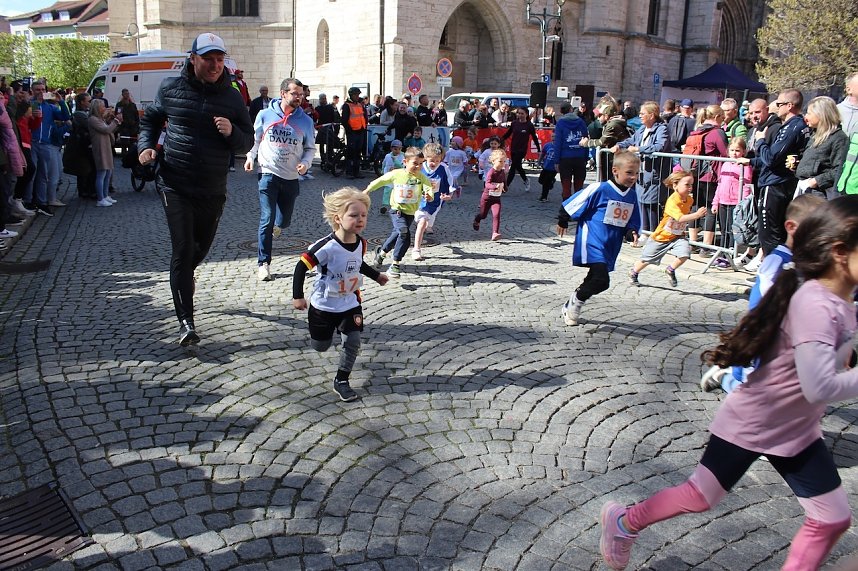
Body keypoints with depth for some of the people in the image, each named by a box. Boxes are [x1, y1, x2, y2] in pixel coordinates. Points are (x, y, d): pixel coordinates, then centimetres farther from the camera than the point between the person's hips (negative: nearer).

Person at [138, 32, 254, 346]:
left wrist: (231, 132, -19)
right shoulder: (170, 88, -1)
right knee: (183, 250, -11)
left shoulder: (232, 97, 0)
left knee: (201, 247, 20)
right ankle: (186, 320, -8)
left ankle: (182, 278, 54)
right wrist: (146, 145, -1)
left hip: (213, 190, 3)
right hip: (176, 186, -2)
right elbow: (150, 119, 17)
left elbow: (247, 142, 3)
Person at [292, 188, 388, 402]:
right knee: (321, 346, 12)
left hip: (350, 304, 4)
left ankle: (341, 380, 12)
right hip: (323, 306, -4)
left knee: (353, 340, -5)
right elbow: (301, 267, -22)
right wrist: (297, 296, -25)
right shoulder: (326, 246, -28)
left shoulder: (361, 243, -8)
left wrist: (376, 275, 22)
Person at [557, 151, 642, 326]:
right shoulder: (599, 189, -15)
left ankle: (570, 307, 37)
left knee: (594, 280, 16)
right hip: (592, 244, -7)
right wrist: (562, 222, 6)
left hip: (611, 248, 8)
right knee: (601, 280, -21)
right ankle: (575, 301, 5)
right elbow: (571, 205, -5)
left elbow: (632, 223, 21)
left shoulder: (632, 196, 6)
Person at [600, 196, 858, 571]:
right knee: (700, 498, 7)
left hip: (796, 431, 9)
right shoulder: (815, 305, -29)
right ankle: (624, 522, 30)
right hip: (752, 424, -8)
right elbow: (820, 387, -36)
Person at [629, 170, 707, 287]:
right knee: (647, 260, 13)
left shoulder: (689, 200, -5)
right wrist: (696, 215, -47)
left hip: (678, 236, 5)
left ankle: (670, 270, 6)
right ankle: (633, 273, 43)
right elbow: (680, 218, -41)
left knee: (685, 253, -23)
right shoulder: (672, 201, -29)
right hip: (661, 236, -5)